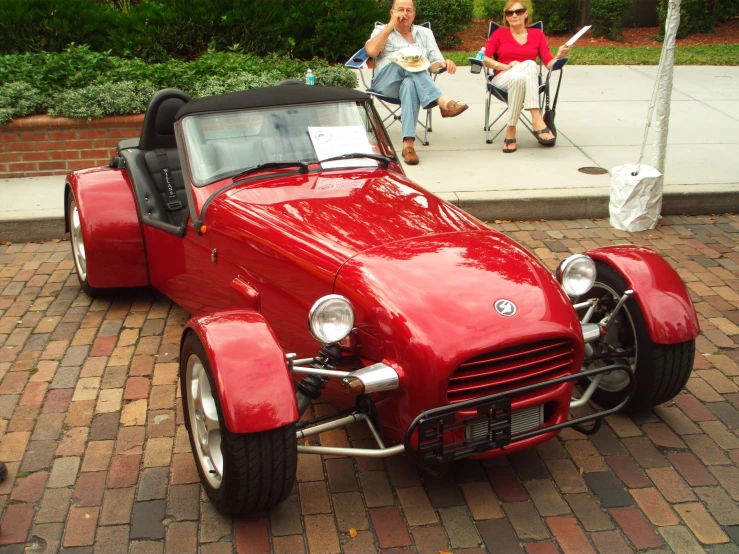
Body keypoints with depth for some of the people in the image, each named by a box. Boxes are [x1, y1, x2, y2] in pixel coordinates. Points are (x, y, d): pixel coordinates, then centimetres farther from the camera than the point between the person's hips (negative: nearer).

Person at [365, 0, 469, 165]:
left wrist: (445, 63, -11)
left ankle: (408, 143, -51)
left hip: (414, 82, 1)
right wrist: (391, 25, -2)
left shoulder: (425, 33, 23)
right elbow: (371, 51, -6)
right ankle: (443, 102, -47)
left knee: (410, 84, -38)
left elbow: (435, 64, 13)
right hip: (386, 82, -1)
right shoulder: (381, 31, 17)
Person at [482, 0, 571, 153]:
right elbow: (483, 58, 0)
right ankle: (537, 120, -41)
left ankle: (511, 129, -43)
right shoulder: (500, 33, 13)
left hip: (528, 80, 1)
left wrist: (559, 56, -19)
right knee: (529, 64, -34)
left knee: (524, 71, -37)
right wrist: (506, 66, -12)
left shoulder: (537, 34, 15)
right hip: (503, 79, -1)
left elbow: (549, 63, 3)